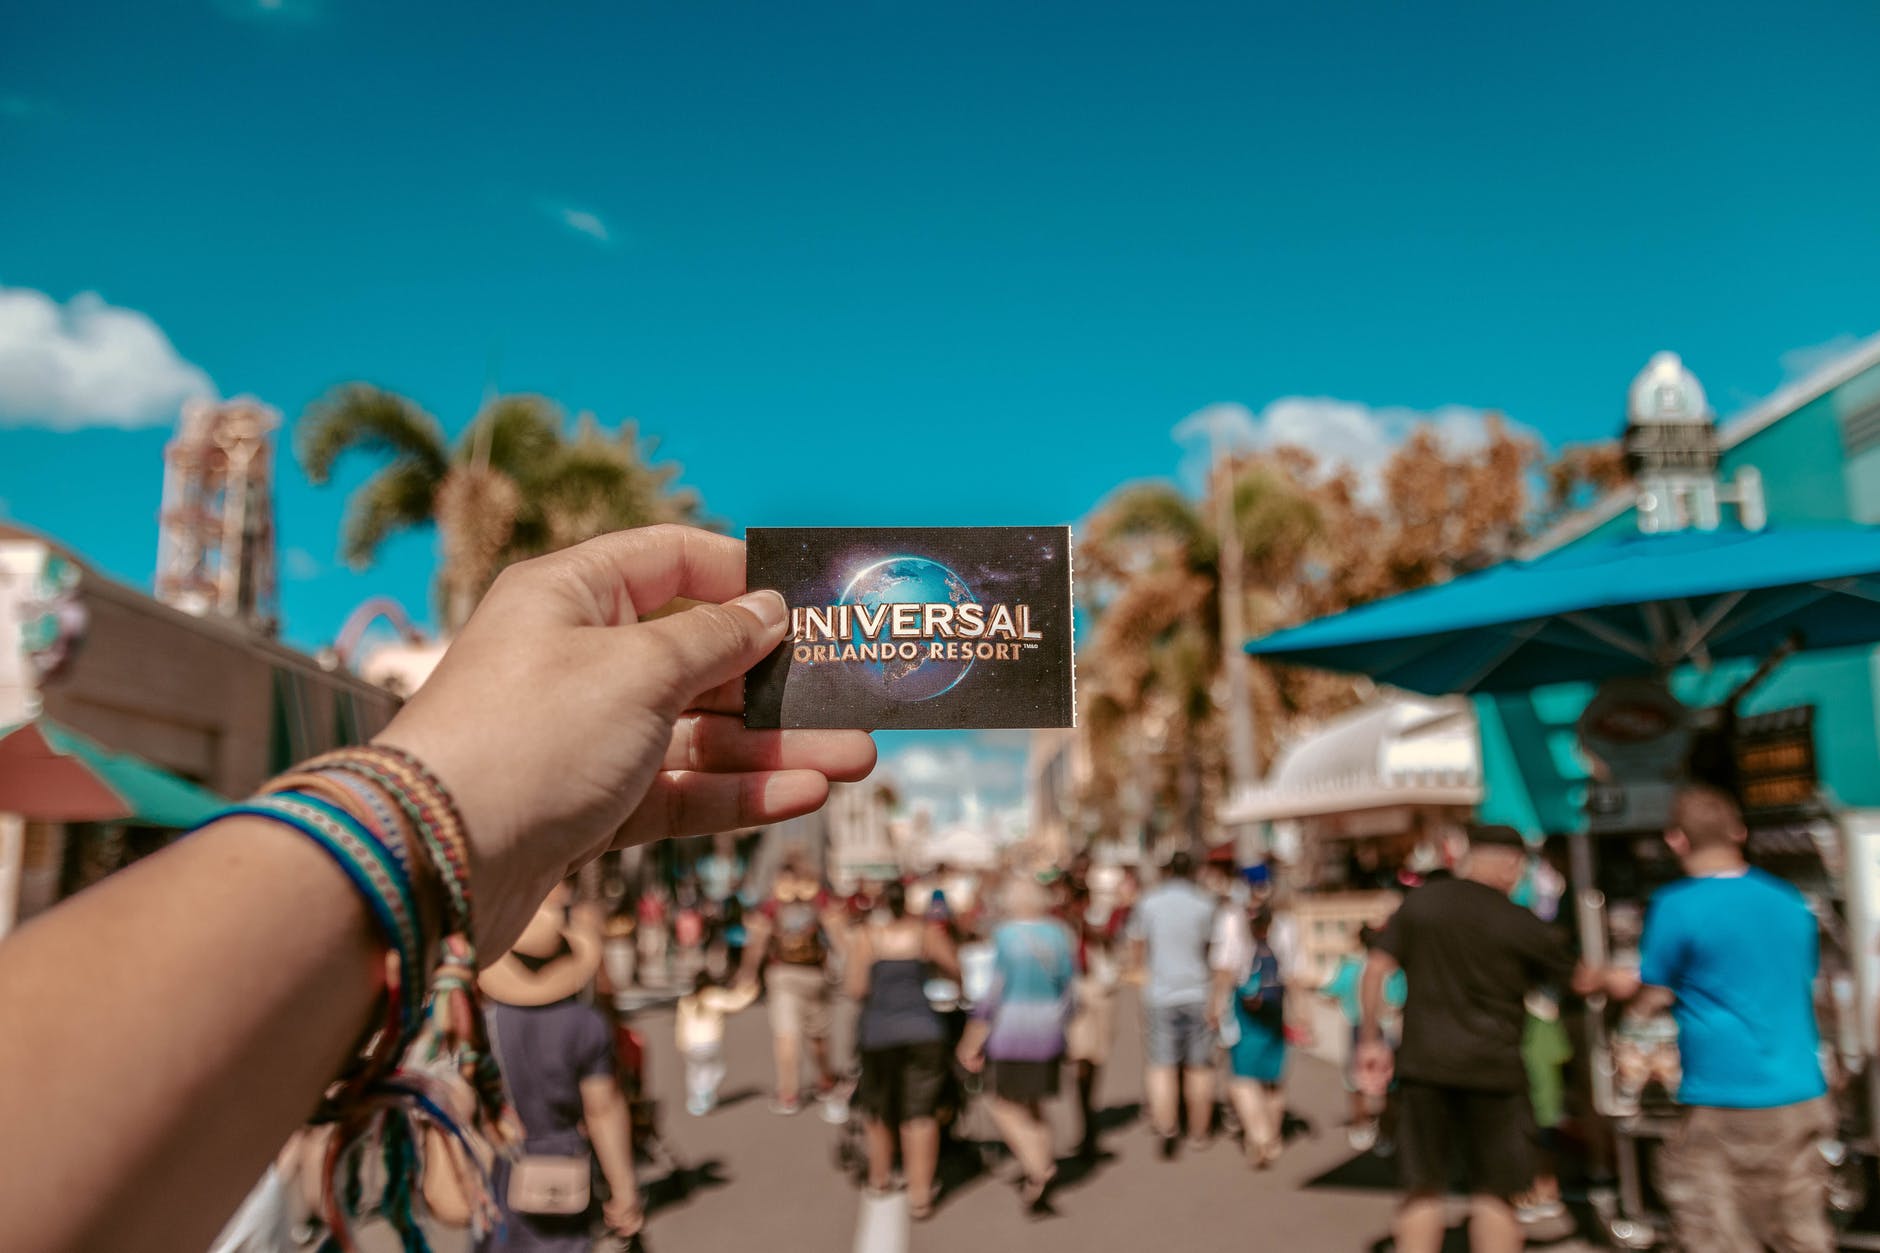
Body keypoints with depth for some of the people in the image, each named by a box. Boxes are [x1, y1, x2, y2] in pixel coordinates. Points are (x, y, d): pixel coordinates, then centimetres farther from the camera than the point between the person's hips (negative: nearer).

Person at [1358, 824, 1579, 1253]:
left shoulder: (1420, 902, 2)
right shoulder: (1522, 925, -4)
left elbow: (1376, 970, 0)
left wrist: (1370, 1040, 6)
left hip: (1423, 1062, 2)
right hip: (1491, 1068, -2)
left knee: (1422, 1189, 10)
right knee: (1495, 1193, 10)